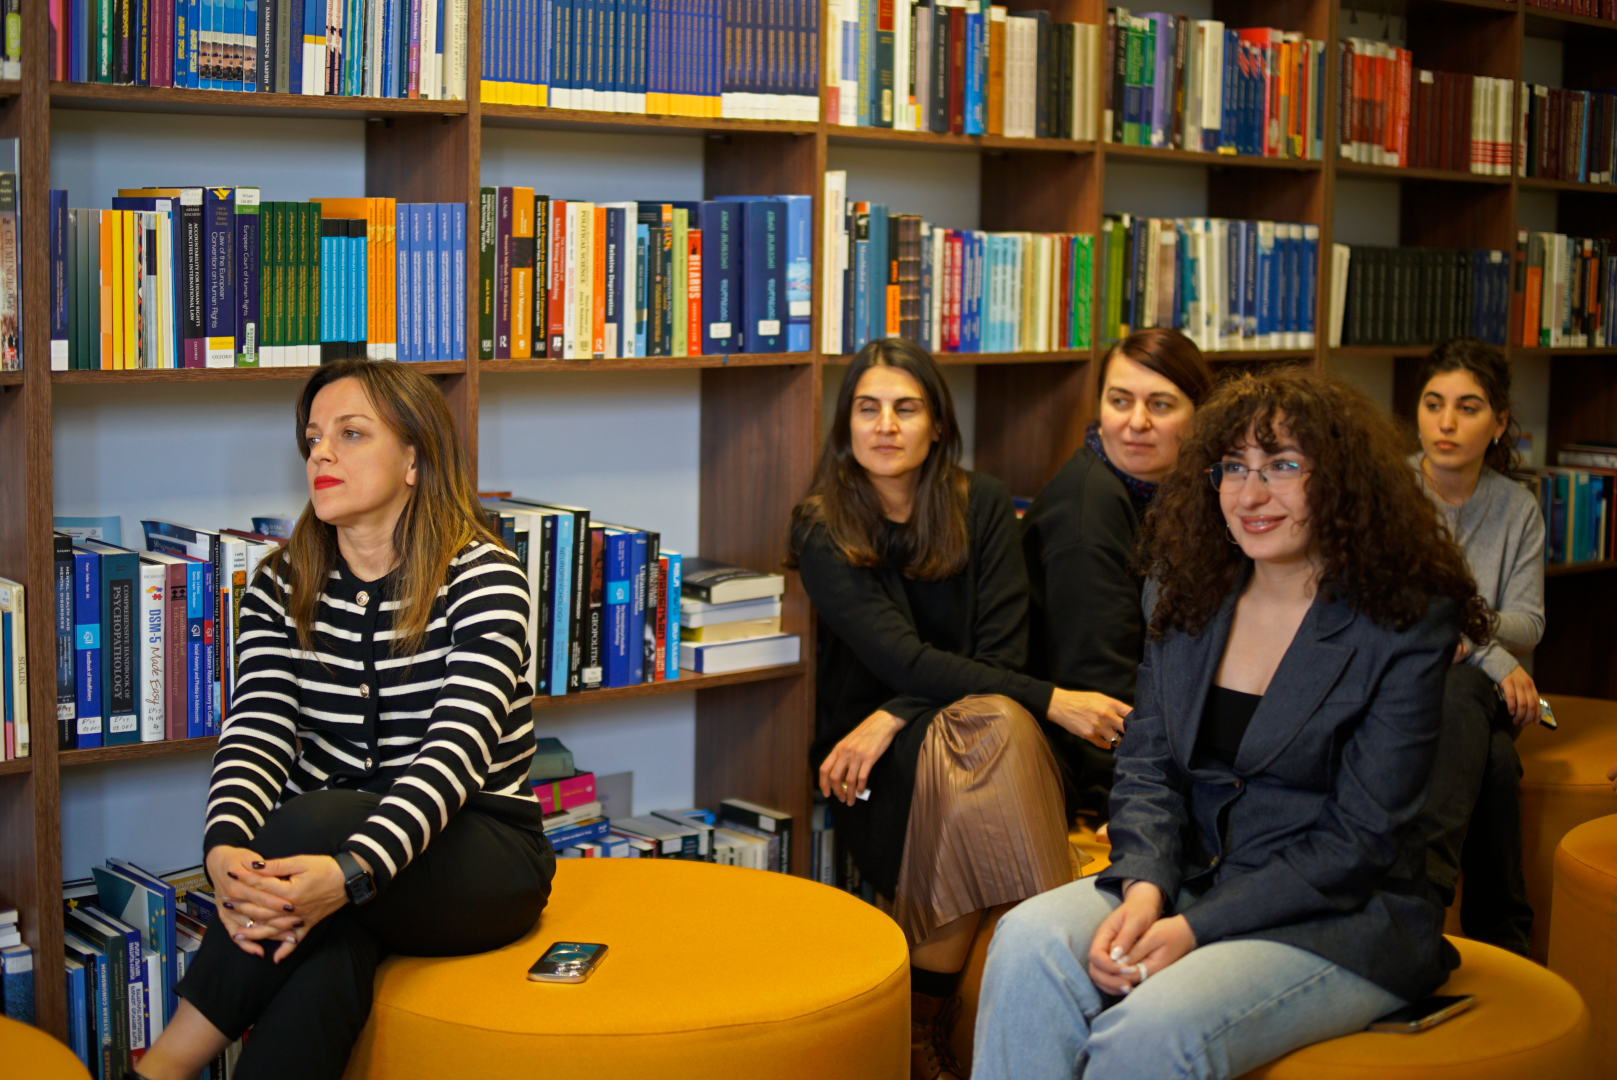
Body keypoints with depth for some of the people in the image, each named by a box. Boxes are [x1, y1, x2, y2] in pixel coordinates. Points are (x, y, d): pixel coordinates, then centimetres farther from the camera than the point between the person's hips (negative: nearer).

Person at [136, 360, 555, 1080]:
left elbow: (458, 747, -23)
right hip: (329, 839, 3)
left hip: (483, 854, -3)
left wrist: (354, 871, -40)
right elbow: (257, 733, -8)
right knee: (331, 947, -34)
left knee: (314, 820, -34)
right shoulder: (282, 587, 5)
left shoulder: (483, 577, -10)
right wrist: (226, 849, -31)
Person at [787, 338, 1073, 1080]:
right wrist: (1051, 699, -23)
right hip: (874, 758, -2)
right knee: (997, 725, -32)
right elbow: (901, 659, -16)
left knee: (1003, 726, -33)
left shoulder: (982, 507, 1)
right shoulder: (821, 529, -5)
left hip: (967, 723, 2)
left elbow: (1001, 655, -5)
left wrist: (891, 719, -19)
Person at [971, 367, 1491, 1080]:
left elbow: (1359, 841, -12)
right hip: (1189, 881, 5)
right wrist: (1145, 889, -16)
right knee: (1029, 942, -26)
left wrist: (1196, 928, -20)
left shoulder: (1407, 628, -9)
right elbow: (1147, 772, 6)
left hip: (1342, 921, -5)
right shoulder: (1190, 605, 8)